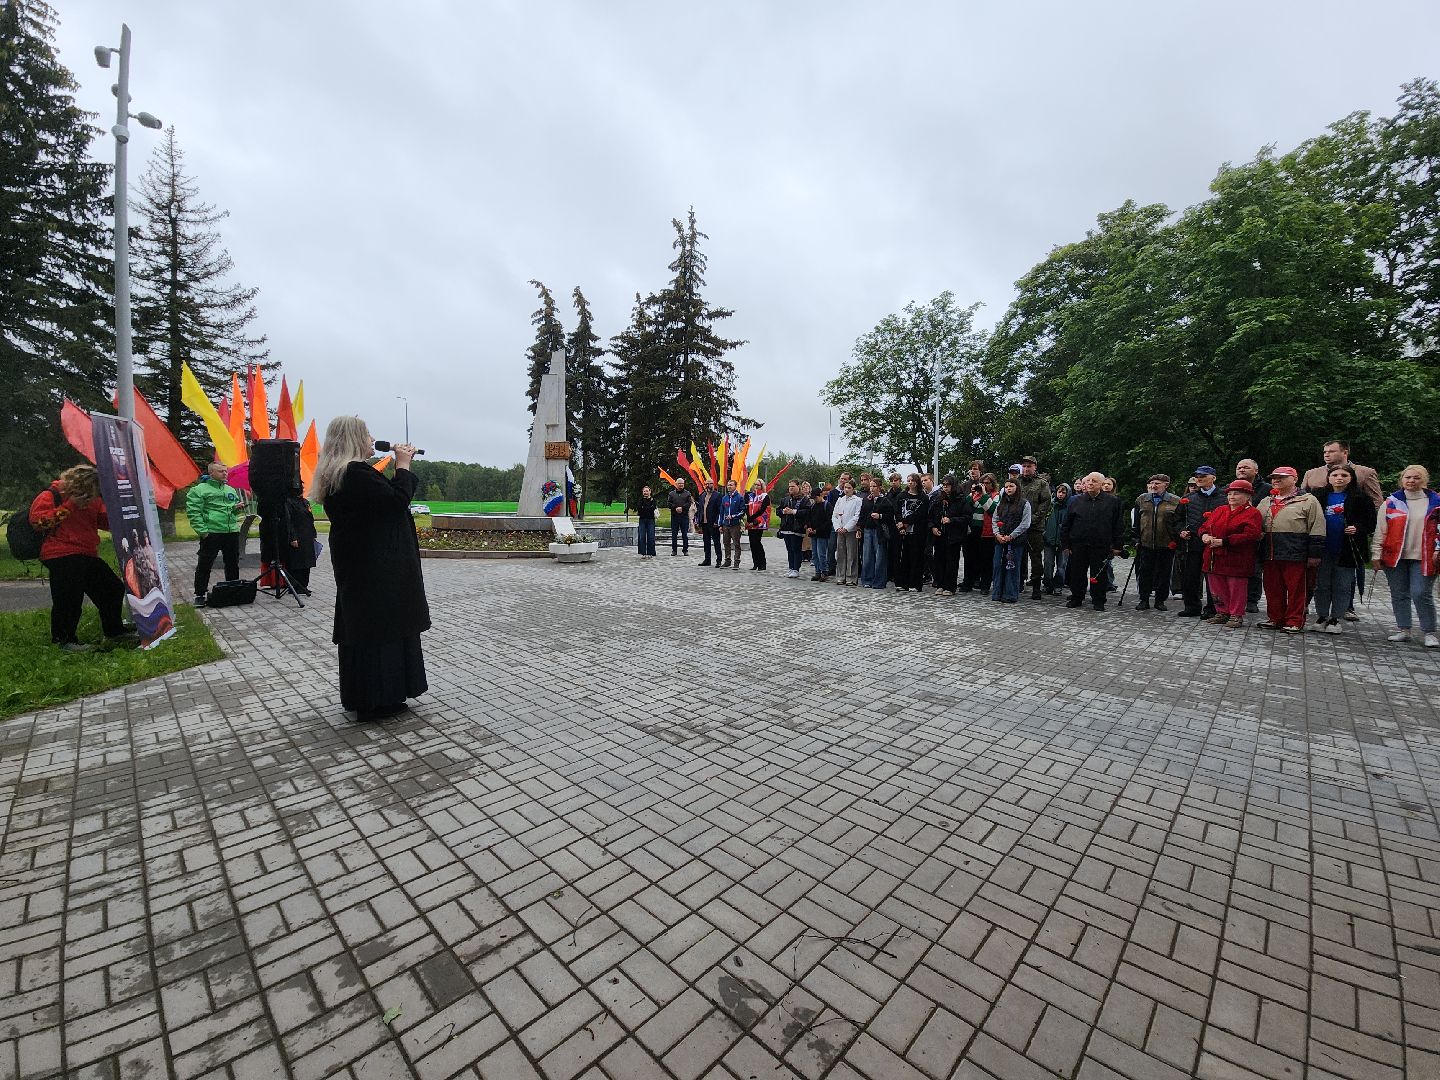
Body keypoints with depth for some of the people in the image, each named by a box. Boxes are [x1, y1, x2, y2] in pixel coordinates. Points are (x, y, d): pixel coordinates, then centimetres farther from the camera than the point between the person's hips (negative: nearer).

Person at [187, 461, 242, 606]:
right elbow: (193, 512, -8)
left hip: (232, 532, 6)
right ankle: (200, 595, 8)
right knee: (204, 565, 0)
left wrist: (237, 508, 4)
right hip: (210, 533, -5)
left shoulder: (231, 490, 17)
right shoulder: (200, 489, -3)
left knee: (233, 564, 12)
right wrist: (202, 531, -15)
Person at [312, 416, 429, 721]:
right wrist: (403, 465, -10)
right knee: (381, 628, -2)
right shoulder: (356, 472, -19)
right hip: (375, 567, -11)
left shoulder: (337, 474, 14)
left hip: (356, 563, 11)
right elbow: (398, 501, -20)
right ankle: (377, 700, 7)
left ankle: (362, 697, 28)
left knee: (362, 628, 16)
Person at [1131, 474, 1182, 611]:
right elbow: (1135, 521, 12)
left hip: (1166, 545, -2)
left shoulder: (1176, 501, 0)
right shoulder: (1142, 500, 8)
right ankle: (1144, 600, 12)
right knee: (1145, 572, 5)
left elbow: (1180, 522, 0)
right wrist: (1136, 538, 8)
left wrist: (1175, 540, -9)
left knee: (1163, 573, 7)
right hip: (1145, 543, 2)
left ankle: (1160, 600, 17)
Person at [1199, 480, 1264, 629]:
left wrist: (1223, 541, -21)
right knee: (1218, 587, 12)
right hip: (1215, 559, 6)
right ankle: (1222, 612, 24)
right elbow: (1205, 526, 16)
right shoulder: (1219, 510, 14)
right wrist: (1204, 535, -7)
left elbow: (1250, 535, -16)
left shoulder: (1252, 513, -5)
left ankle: (1236, 615, 12)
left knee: (1236, 588, 1)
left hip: (1236, 559, -6)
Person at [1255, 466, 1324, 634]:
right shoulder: (1266, 502, 17)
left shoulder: (1308, 500, 0)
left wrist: (1314, 554, -9)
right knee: (1273, 589, 10)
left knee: (1296, 589, 1)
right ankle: (1275, 618, 19)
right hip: (1270, 555, 5)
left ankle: (1295, 622, 8)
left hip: (1295, 555, -5)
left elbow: (1317, 529, -4)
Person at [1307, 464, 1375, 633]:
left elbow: (1370, 521, 4)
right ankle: (1321, 616, 18)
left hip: (1347, 550, -1)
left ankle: (1335, 618, 14)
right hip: (1323, 549, 1)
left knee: (1342, 586, 5)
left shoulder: (1360, 497, 2)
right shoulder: (1318, 495, 4)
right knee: (1321, 584, 8)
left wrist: (1358, 528, -16)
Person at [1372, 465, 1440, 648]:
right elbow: (1381, 530, 5)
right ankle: (1403, 630, 15)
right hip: (1395, 557, 1)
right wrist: (1377, 553, 0)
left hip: (1423, 557, -1)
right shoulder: (1391, 503, 7)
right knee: (1399, 594, 6)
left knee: (1422, 594, -6)